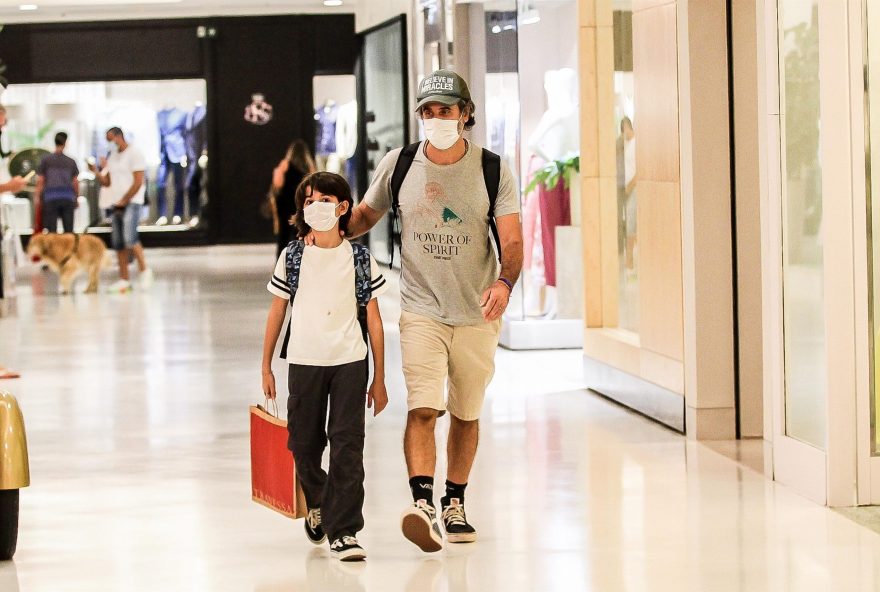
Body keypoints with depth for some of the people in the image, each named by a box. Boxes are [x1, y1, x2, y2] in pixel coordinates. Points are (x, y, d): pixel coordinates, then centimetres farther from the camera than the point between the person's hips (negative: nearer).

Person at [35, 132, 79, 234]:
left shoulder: (45, 160, 3)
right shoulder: (71, 161, 7)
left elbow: (40, 181, 1)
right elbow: (75, 182, 8)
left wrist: (37, 196, 8)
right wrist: (76, 197, 19)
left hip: (51, 198, -2)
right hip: (68, 198, 2)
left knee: (52, 229, -3)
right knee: (69, 230, 4)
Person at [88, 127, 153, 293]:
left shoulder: (134, 154, -6)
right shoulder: (112, 157, 17)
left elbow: (138, 182, -12)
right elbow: (106, 182, 15)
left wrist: (124, 201, -13)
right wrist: (96, 172, -2)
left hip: (131, 202, -8)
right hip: (116, 204, 8)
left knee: (129, 237, -22)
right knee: (118, 243, 2)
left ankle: (144, 270, -9)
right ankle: (124, 280, 3)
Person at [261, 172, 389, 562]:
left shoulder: (360, 259, 1)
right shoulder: (292, 257, 3)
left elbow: (373, 320, 5)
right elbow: (277, 312, 10)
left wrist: (379, 378, 4)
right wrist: (266, 366, 9)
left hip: (350, 362, -1)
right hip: (304, 362, 1)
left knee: (347, 445, -8)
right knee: (304, 445, 9)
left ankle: (343, 530, -5)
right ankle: (318, 504, 38)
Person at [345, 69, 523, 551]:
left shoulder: (491, 170, -2)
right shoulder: (398, 165, 1)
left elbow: (512, 240, -7)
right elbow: (367, 214, 17)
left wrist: (504, 282, -26)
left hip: (477, 313, 1)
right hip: (422, 309, -1)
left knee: (465, 414, 11)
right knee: (423, 408, -18)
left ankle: (455, 505, 26)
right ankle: (422, 504, -28)